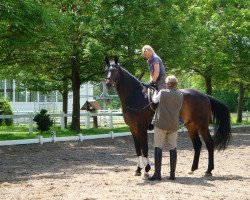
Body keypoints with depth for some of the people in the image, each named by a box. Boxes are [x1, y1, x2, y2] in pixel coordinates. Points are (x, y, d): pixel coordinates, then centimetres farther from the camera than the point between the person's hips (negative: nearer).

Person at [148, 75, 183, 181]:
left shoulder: (162, 93, -9)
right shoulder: (180, 95, 3)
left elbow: (154, 100, 9)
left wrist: (155, 91, 29)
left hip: (161, 124, -4)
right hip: (174, 125, 4)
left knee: (158, 148, 0)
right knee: (173, 148, 8)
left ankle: (157, 173, -1)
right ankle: (172, 173, 9)